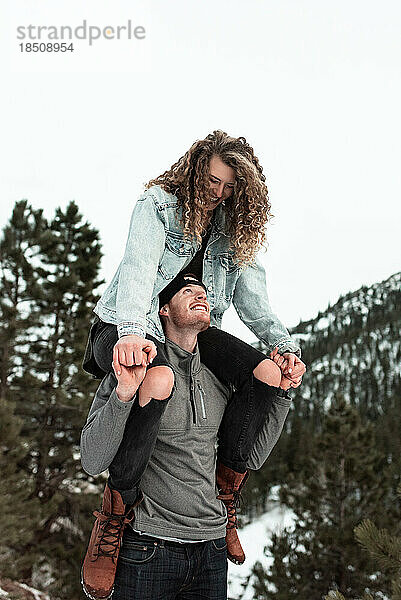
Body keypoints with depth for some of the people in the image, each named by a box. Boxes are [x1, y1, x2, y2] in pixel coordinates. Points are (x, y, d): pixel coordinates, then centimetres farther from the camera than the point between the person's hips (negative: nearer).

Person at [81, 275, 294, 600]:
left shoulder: (217, 382, 7)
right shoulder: (137, 370, -9)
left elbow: (253, 457, 11)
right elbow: (92, 461, -15)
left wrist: (279, 391, 3)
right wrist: (123, 393, -30)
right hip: (148, 548, -5)